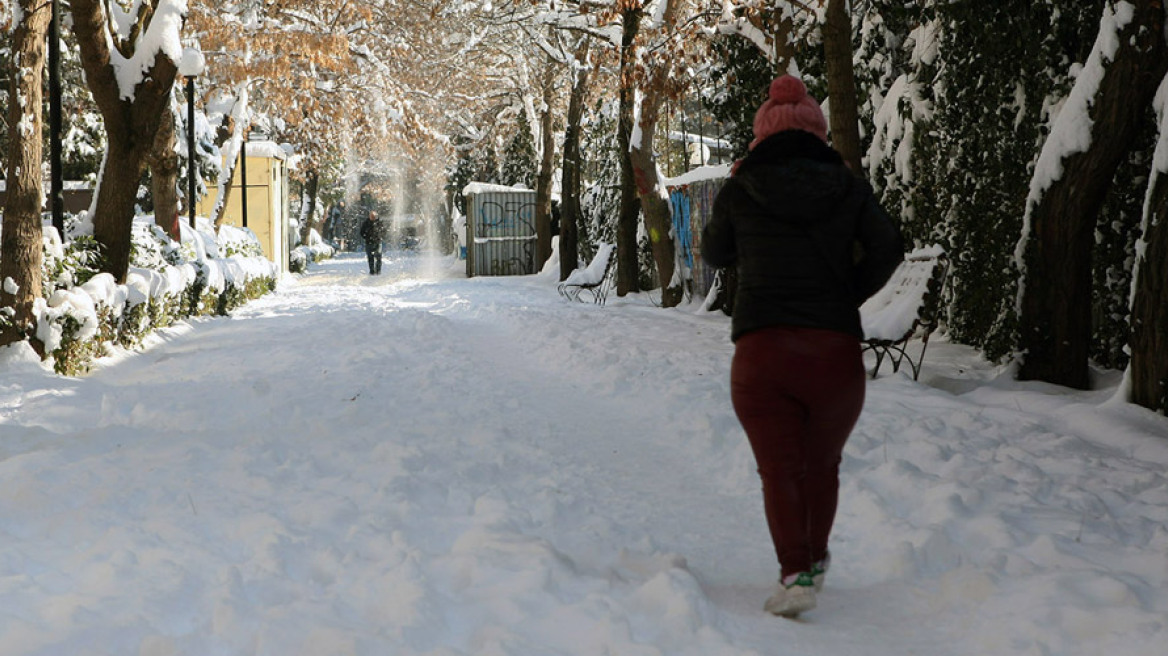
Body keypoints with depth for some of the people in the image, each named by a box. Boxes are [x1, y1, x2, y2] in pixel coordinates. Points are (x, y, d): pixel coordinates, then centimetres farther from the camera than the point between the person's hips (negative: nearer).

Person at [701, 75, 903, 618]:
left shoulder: (740, 191, 3)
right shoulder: (848, 189, 5)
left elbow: (715, 253, 17)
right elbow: (887, 248, -2)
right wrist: (847, 297, 10)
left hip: (762, 350, -2)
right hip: (836, 353, 2)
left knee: (779, 470, 4)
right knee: (822, 464, 22)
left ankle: (795, 573, -13)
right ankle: (815, 560, 35)